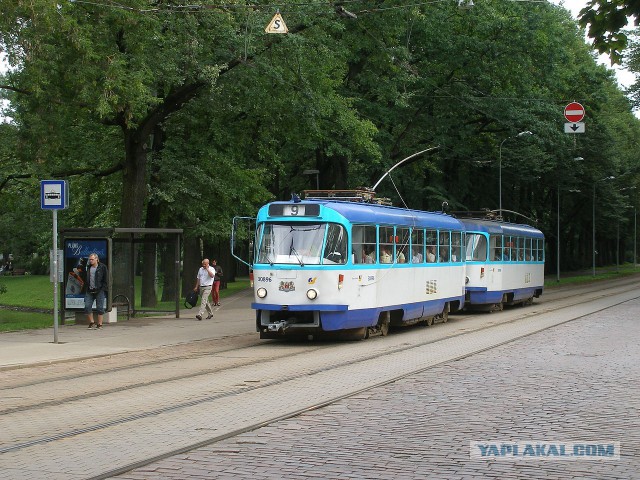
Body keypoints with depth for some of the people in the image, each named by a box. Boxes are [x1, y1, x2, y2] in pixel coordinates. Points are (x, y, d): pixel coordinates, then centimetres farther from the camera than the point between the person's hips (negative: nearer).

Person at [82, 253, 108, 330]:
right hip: (89, 291, 5)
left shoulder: (103, 267, -1)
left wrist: (103, 288, -9)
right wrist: (84, 288, 10)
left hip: (99, 291, -5)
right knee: (87, 307, -3)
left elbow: (106, 279, -2)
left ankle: (99, 324, 5)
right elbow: (85, 279, 21)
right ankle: (91, 322, 11)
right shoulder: (88, 268, 14)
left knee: (100, 308, -1)